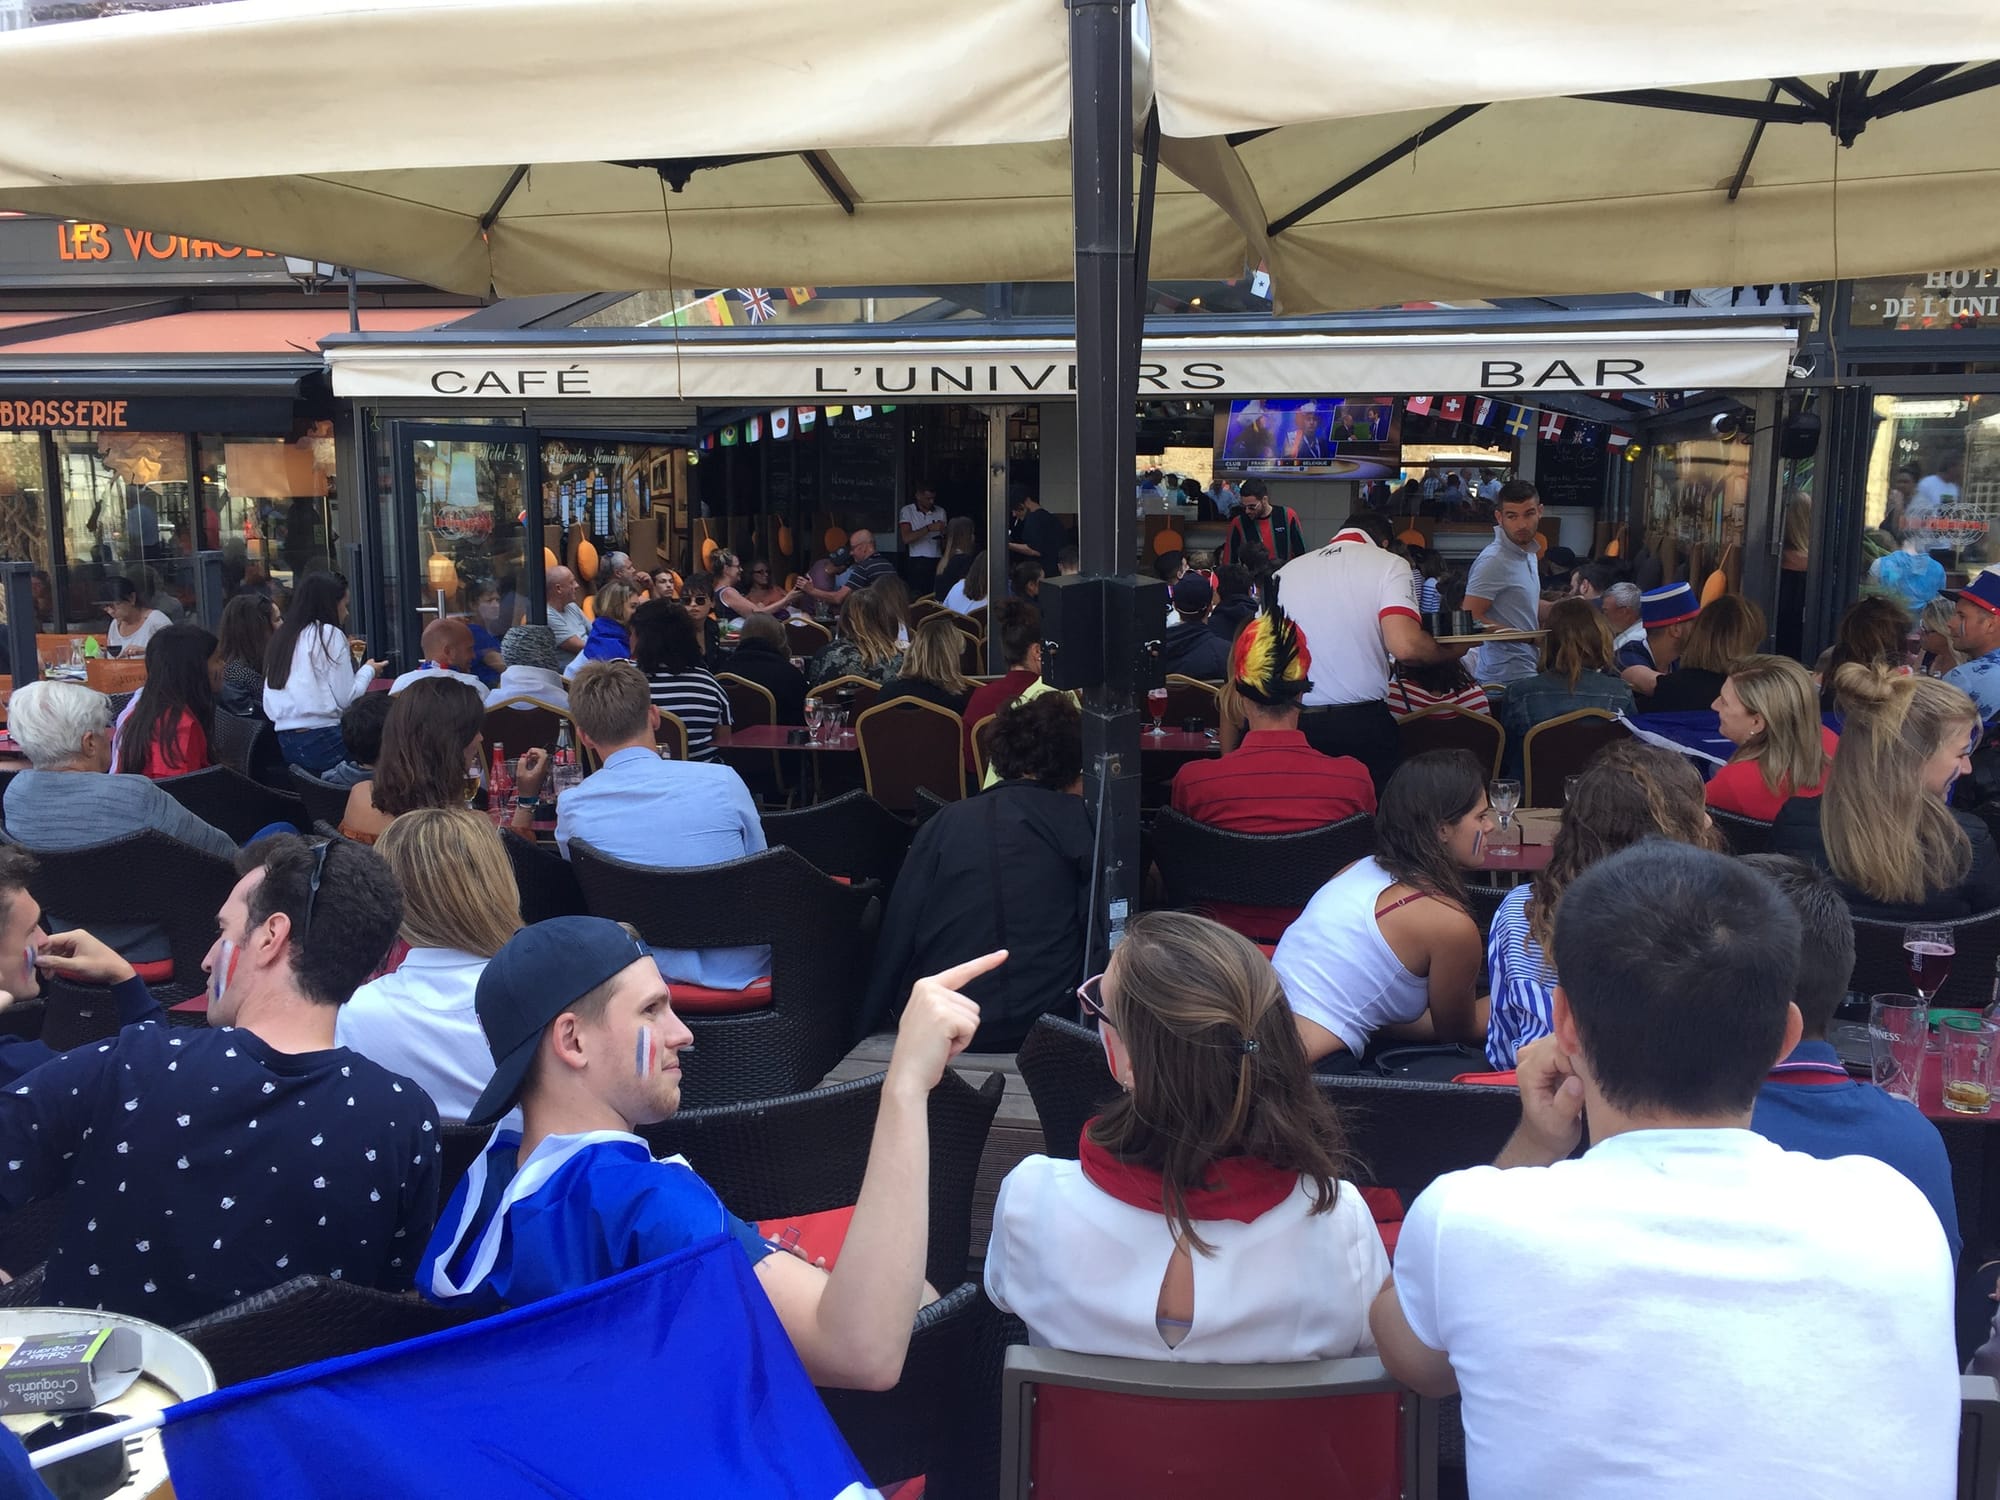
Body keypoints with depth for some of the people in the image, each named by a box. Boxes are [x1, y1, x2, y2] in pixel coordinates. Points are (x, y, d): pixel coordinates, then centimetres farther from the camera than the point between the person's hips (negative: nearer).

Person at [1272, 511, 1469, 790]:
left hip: (1295, 722, 4)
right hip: (1361, 722, -3)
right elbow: (1405, 646, -15)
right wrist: (1449, 652, 3)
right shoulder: (1387, 563, 0)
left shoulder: (1285, 572, 12)